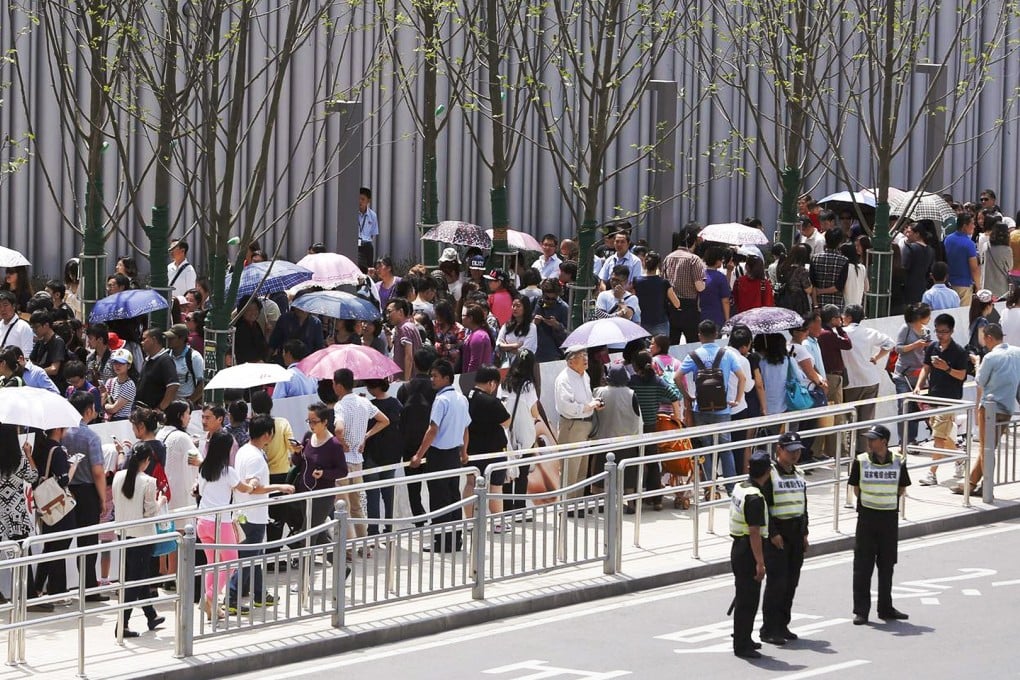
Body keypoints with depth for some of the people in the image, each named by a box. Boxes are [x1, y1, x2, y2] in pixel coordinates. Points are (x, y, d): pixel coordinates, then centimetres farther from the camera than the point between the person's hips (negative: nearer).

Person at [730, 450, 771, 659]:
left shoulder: (740, 488, 7)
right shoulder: (755, 497, -22)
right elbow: (755, 532, -24)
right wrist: (760, 562, -22)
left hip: (738, 547, 10)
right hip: (749, 552, -10)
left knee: (744, 597, 20)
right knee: (748, 599, -2)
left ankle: (743, 640, 30)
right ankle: (742, 646, 2)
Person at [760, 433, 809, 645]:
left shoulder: (799, 476, 13)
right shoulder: (770, 475, -10)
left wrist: (804, 533, 13)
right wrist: (773, 534, -18)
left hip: (796, 534, 7)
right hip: (777, 535, -7)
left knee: (791, 582, 8)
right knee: (777, 582, -9)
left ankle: (782, 625, 17)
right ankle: (769, 629, -5)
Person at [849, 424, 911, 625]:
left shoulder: (898, 462, -2)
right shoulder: (861, 461, -4)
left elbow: (901, 489, 8)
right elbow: (856, 489, 3)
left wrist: (887, 500, 1)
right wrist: (872, 501, 1)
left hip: (890, 516, 1)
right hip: (867, 516, -1)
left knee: (887, 564, 10)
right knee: (863, 565, -2)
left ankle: (886, 608, 21)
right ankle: (861, 610, 2)